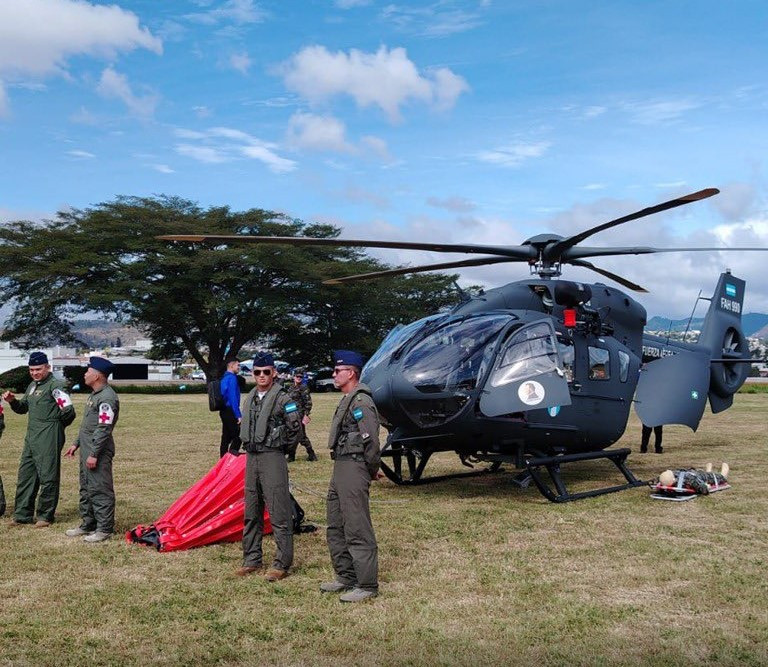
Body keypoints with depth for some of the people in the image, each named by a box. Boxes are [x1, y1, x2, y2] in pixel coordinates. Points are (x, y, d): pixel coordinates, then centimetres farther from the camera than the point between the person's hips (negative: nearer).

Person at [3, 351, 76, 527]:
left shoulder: (55, 385, -12)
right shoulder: (33, 386, 17)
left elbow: (68, 410, -18)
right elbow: (23, 408, 27)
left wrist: (55, 425, -2)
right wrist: (12, 401, 6)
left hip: (48, 439, -9)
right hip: (31, 438, 9)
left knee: (48, 477, -1)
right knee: (25, 475, 13)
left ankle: (45, 516, 8)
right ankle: (22, 514, 21)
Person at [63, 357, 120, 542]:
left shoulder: (107, 398, -19)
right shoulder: (94, 394, 15)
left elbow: (104, 429, -22)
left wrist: (94, 454, -22)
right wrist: (77, 444, 22)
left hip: (99, 452, -11)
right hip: (87, 449, 11)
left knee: (100, 490, -5)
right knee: (86, 488, 18)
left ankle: (104, 529, 2)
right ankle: (87, 525, 29)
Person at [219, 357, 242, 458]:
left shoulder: (224, 378, 14)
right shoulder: (232, 378, -14)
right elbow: (233, 398, -20)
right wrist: (238, 415, -19)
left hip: (223, 411, 10)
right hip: (230, 412, -10)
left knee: (226, 438, 13)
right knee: (237, 438, -6)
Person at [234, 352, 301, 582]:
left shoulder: (282, 398, -10)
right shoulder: (250, 398, 13)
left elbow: (295, 426, -15)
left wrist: (282, 445, -4)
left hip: (272, 458, -8)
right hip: (251, 457, 8)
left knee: (279, 514, -6)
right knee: (251, 513, 14)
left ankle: (282, 564, 1)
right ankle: (252, 560, 25)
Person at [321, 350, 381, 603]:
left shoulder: (361, 401, -16)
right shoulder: (347, 400, 18)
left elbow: (371, 440, -21)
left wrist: (372, 469, -9)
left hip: (353, 469, -11)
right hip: (340, 468, 11)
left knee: (357, 530, -7)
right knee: (336, 527, 17)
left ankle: (367, 586, 0)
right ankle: (346, 577, 27)